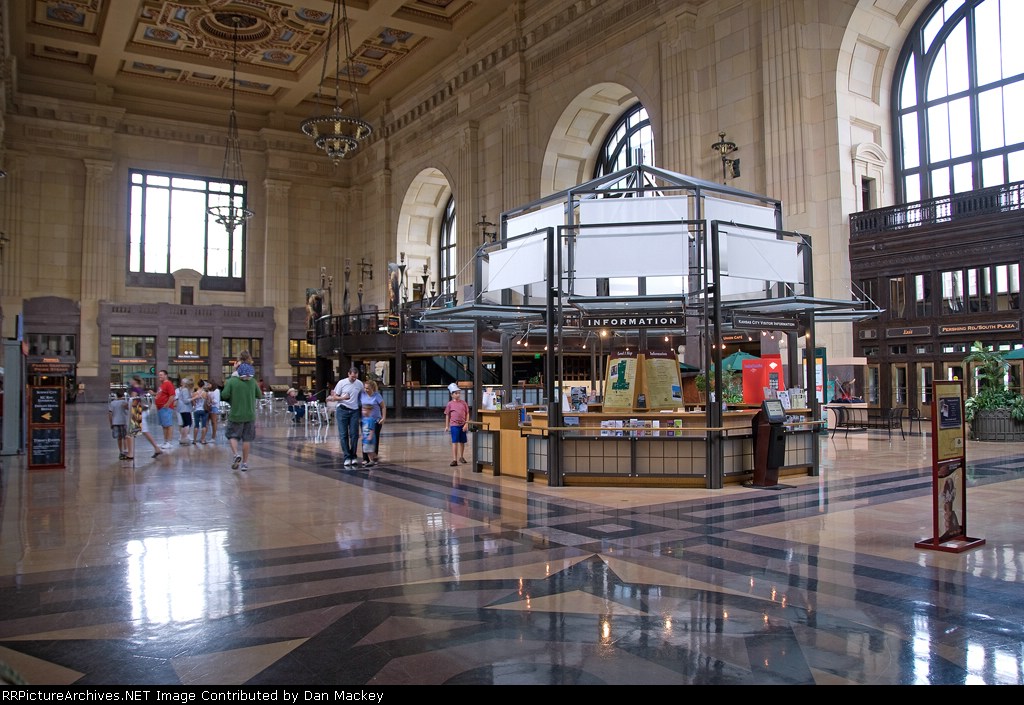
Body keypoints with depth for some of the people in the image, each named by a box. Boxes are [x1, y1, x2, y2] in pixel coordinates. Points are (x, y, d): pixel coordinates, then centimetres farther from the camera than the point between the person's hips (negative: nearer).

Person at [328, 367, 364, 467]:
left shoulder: (359, 384, 4)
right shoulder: (342, 383, -3)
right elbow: (334, 397, -1)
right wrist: (343, 398, -20)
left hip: (354, 411, 2)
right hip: (342, 410, -2)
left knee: (354, 434, -1)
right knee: (343, 435, -2)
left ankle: (353, 456, 9)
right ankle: (347, 457, 3)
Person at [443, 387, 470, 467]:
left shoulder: (464, 403, 3)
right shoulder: (449, 404, 1)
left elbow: (467, 414, 4)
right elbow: (447, 415, 6)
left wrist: (466, 424, -5)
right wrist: (447, 426, 5)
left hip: (463, 425, 2)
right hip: (454, 425, -2)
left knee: (462, 442, 13)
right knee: (455, 442, -6)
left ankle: (461, 457, 32)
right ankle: (454, 460, -6)